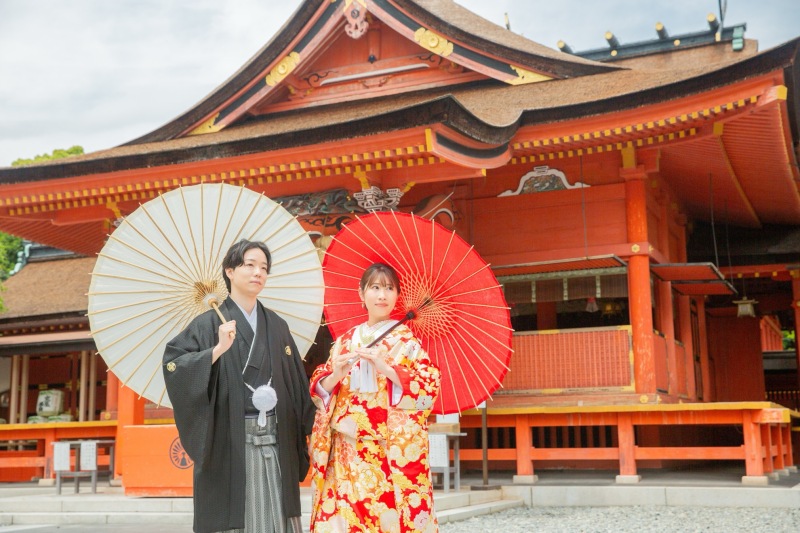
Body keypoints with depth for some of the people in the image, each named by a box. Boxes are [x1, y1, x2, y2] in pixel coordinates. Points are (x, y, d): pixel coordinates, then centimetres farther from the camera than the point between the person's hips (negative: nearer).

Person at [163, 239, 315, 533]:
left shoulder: (276, 326, 12)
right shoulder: (210, 323, -2)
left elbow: (297, 384, 13)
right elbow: (172, 365, -13)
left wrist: (303, 435, 8)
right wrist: (218, 350, -22)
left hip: (274, 442, 4)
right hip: (228, 443, -4)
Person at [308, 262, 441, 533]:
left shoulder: (405, 339, 2)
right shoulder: (345, 341, 12)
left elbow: (430, 386, -9)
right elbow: (319, 390, 10)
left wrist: (385, 368, -19)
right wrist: (336, 375, -11)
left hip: (393, 452, -3)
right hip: (347, 452, 3)